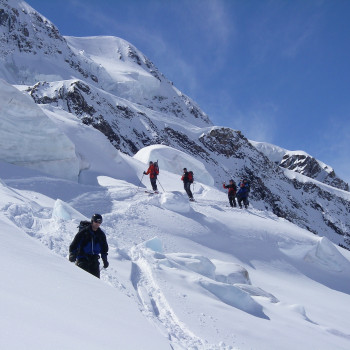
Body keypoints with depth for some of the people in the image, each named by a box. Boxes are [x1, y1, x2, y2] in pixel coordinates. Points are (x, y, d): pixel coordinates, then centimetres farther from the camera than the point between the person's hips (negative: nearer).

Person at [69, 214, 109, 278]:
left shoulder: (101, 234, 9)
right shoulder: (83, 232, -5)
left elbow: (104, 248, 21)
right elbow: (74, 244, -2)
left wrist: (105, 260, 16)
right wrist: (72, 255, -13)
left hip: (94, 259, 4)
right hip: (82, 259, -4)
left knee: (96, 277, -4)